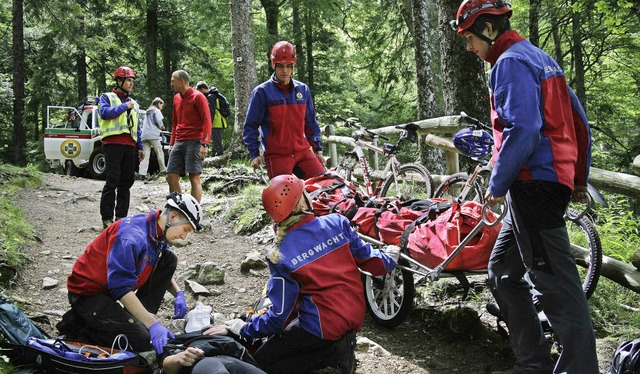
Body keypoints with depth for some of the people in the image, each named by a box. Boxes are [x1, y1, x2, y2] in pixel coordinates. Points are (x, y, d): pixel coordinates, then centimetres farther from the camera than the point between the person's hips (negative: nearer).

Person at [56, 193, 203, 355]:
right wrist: (153, 324, -33)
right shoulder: (132, 236, -29)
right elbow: (122, 288, -32)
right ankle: (76, 323, -4)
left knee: (169, 259, -1)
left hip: (115, 284, 9)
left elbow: (163, 273, 16)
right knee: (142, 340, -22)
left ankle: (138, 319, 0)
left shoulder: (159, 233, 1)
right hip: (89, 292, -9)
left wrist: (178, 294, -3)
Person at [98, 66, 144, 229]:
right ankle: (107, 218, -7)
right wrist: (124, 106, -8)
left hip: (129, 146, 6)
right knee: (113, 181, -10)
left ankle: (121, 216, 12)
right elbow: (104, 112, -14)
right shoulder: (107, 97, 7)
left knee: (127, 181, 5)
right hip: (113, 143, -6)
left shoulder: (133, 104, 25)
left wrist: (140, 147, 18)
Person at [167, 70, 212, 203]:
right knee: (171, 176, 3)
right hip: (179, 142, 8)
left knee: (194, 177, -9)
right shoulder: (176, 98, 16)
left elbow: (207, 122, -10)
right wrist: (172, 143, 18)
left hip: (194, 142, -8)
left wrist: (204, 144, -19)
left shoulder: (198, 97, -6)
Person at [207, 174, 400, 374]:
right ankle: (340, 341, 9)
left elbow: (280, 314, -13)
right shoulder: (337, 223, -9)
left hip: (323, 325, -6)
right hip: (355, 314, 6)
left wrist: (243, 329, 3)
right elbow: (366, 258, 3)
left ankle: (333, 352, -6)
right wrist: (388, 258, 25)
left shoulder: (281, 256, -17)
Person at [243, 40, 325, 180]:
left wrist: (318, 149, 15)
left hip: (303, 152, 4)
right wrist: (254, 154, -7)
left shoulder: (303, 90, 10)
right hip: (277, 156, -4)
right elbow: (251, 126, 1)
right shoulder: (262, 92, -2)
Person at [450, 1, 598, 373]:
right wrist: (579, 177, 25)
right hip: (557, 181, 10)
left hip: (534, 184, -10)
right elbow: (580, 123, 21)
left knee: (556, 284, -7)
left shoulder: (511, 63, -10)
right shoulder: (542, 59, 20)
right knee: (503, 270, 16)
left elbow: (522, 131, -22)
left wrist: (498, 184, -13)